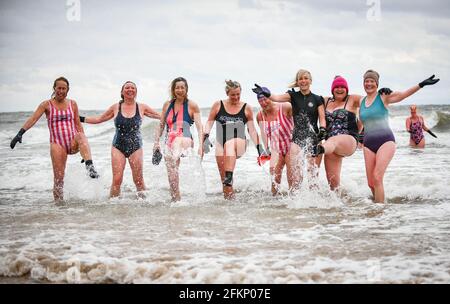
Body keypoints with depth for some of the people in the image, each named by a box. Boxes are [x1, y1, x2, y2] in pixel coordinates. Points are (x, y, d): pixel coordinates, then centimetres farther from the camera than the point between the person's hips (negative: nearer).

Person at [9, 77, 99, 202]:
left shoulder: (72, 104, 11)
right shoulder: (46, 105, 3)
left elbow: (78, 124, 13)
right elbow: (33, 119, -8)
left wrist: (83, 145, 7)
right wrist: (20, 134, -23)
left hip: (73, 143, 1)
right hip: (57, 144, -1)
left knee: (81, 136, -35)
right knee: (58, 177, -7)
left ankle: (90, 167, -50)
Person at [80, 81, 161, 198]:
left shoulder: (142, 107, 3)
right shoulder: (116, 107, 5)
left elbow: (161, 116, 11)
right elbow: (99, 119, 15)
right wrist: (81, 119, 13)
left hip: (136, 147, 0)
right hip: (118, 147, 0)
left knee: (138, 180, 2)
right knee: (117, 179, -9)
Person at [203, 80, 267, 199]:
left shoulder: (246, 109, 4)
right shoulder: (218, 105, 5)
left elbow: (252, 130, 6)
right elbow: (209, 123, 7)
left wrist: (259, 147, 0)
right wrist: (206, 137, -10)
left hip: (239, 142, -2)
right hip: (220, 143, 2)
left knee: (231, 144, -39)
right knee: (223, 177, -3)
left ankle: (229, 179, -48)